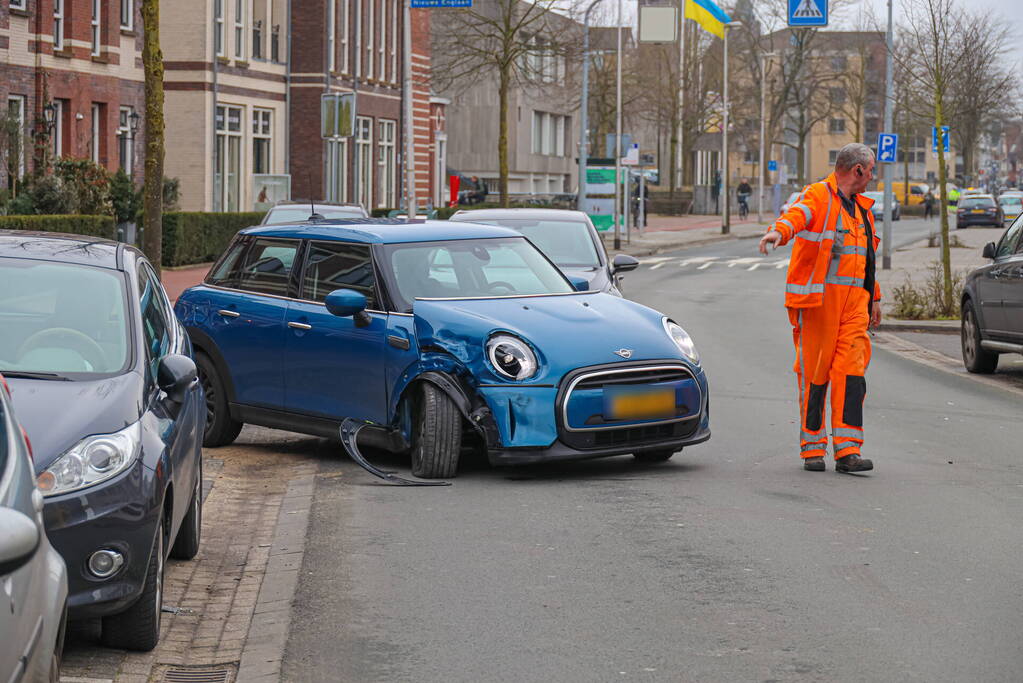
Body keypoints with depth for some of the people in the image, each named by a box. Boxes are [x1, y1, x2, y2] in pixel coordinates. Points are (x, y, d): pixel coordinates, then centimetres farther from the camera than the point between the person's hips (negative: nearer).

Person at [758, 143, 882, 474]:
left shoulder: (861, 208, 22)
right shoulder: (818, 196, -4)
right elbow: (796, 214, -27)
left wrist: (874, 298, 35)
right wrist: (778, 231, -48)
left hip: (853, 298, 6)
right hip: (817, 297, -6)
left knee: (851, 370, -6)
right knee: (814, 370, -1)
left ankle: (847, 449, -9)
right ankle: (812, 448, 9)